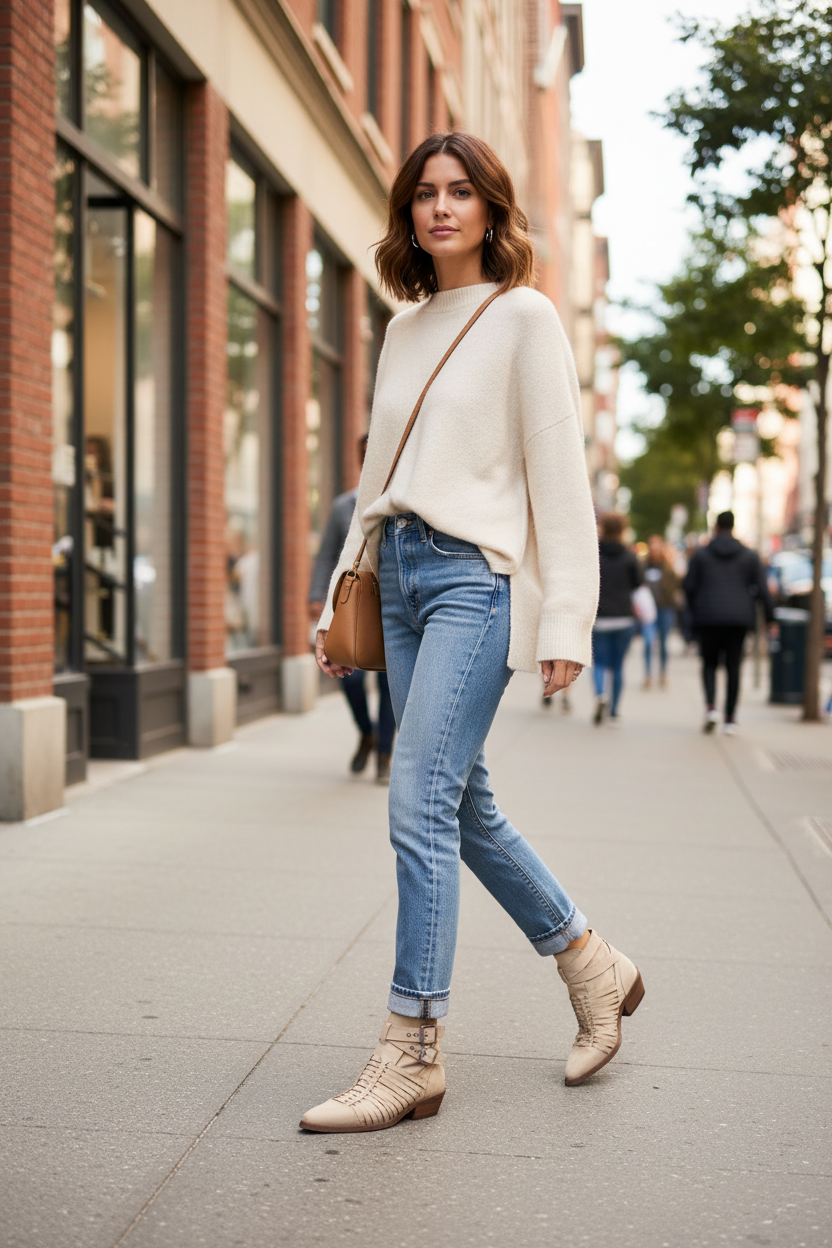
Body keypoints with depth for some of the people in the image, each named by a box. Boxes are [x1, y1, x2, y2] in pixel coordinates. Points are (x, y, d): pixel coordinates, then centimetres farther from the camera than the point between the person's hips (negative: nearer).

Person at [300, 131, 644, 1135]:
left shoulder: (522, 317, -1)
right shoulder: (404, 329, 18)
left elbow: (559, 474, -7)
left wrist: (566, 619, -13)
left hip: (476, 574, -7)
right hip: (400, 573, 7)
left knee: (420, 805, -14)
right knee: (464, 806, 10)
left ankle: (411, 1054, -8)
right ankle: (593, 967, 28)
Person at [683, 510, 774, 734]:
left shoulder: (701, 554, 2)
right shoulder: (750, 556, 5)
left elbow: (689, 586, -1)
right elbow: (761, 589, 1)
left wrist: (695, 611, 14)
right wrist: (770, 617, 8)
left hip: (709, 617, -1)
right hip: (739, 618, 1)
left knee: (709, 663, 12)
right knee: (733, 667, 5)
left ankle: (711, 706, -12)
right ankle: (730, 719, 4)